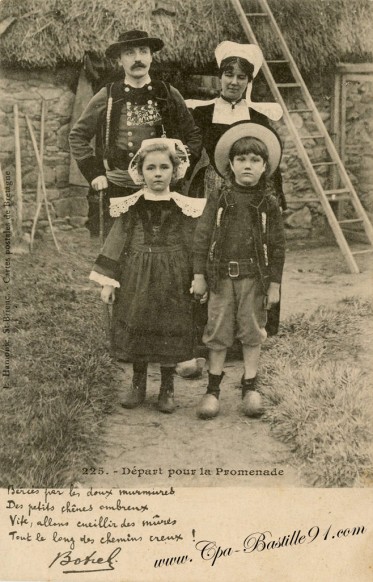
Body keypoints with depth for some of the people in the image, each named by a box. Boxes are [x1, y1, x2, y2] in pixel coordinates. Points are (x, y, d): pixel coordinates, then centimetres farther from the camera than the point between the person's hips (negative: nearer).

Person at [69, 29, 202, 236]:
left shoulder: (168, 95, 5)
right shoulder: (106, 97, 2)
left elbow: (193, 136, 13)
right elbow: (78, 136, 10)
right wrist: (93, 173, 2)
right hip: (118, 188, -1)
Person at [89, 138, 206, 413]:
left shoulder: (185, 207, -2)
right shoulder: (129, 207, 0)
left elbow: (193, 245, 1)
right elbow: (117, 241, 1)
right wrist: (108, 280, -2)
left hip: (172, 281, -1)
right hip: (136, 279, 1)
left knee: (170, 333, 5)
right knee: (135, 329, 8)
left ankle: (167, 388, 22)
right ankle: (138, 384, 26)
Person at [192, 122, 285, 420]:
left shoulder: (268, 203, 0)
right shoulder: (219, 198, 0)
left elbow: (277, 246, 2)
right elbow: (202, 236, 2)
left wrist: (275, 283, 0)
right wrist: (199, 275, -1)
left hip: (254, 277, 0)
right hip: (222, 275, 0)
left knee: (252, 331, 8)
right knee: (218, 331, 6)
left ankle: (250, 387, 23)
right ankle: (213, 388, 19)